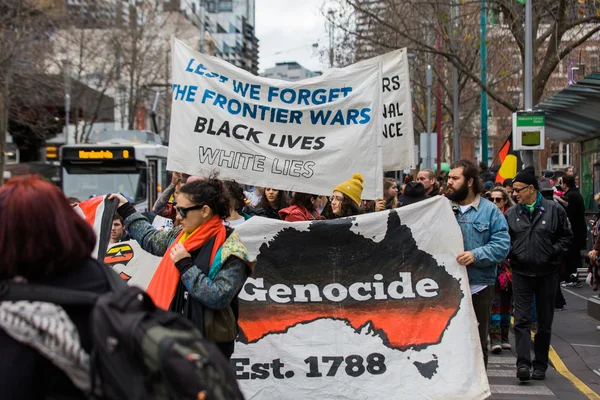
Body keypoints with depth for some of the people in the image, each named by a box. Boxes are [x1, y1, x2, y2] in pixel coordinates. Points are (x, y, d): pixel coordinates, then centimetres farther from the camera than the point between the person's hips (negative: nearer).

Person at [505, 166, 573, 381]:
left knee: (545, 322, 7)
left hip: (547, 273, -1)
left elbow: (567, 236, 3)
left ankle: (540, 365, 17)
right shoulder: (512, 214, 5)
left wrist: (552, 253, -7)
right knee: (522, 320, -9)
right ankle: (523, 363, -13)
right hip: (521, 273, 1)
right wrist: (512, 254, -4)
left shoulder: (554, 210, -2)